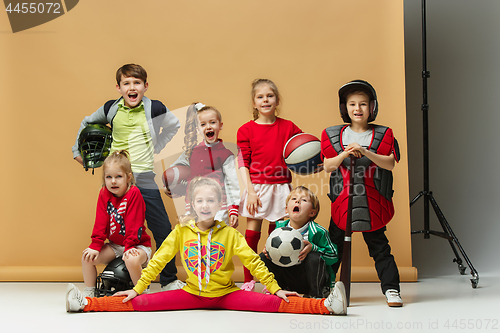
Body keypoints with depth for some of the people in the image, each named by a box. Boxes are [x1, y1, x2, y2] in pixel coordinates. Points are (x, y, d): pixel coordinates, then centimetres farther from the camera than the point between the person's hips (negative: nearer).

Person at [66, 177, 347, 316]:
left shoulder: (230, 234, -5)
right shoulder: (181, 232, -2)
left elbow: (253, 261, -5)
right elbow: (159, 260, 2)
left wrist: (275, 288, -10)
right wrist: (138, 288, -1)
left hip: (225, 294, -1)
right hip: (191, 293, 2)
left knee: (271, 303, -21)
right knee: (140, 303, -11)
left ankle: (327, 306, -30)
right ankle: (85, 303, -10)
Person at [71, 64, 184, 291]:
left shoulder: (154, 108, -2)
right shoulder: (110, 109, 2)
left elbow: (174, 126, 18)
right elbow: (86, 124, 22)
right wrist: (78, 150, 21)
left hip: (145, 180, -1)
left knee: (163, 231, -2)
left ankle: (169, 280, 13)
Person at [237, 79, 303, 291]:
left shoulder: (288, 127, 6)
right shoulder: (246, 130, 2)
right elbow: (242, 163, 0)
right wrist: (250, 191, -9)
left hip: (281, 188, 1)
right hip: (256, 188, -1)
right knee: (251, 234, -1)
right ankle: (248, 281, 10)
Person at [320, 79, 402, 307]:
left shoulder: (383, 135, 3)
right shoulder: (333, 135, 6)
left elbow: (390, 163, -9)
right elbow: (327, 167, -1)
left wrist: (365, 152, -21)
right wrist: (345, 154, -17)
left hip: (372, 202, -1)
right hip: (342, 201, 1)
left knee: (379, 247, 4)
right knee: (333, 247, 7)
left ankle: (391, 289, 11)